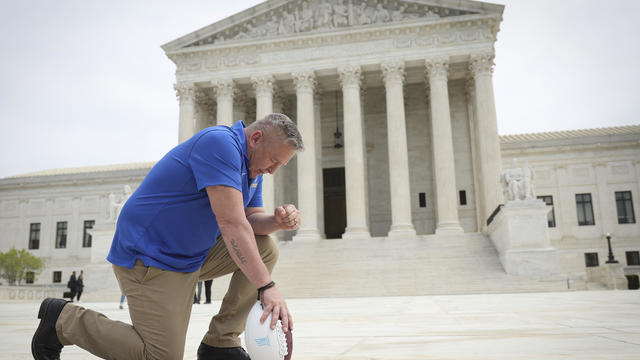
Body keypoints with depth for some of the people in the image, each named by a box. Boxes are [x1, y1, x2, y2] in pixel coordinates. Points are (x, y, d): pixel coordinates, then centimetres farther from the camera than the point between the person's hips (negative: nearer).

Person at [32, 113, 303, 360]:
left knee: (266, 249, 0)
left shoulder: (252, 166, 8)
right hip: (149, 257, -9)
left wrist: (277, 221, -17)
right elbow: (231, 221, -31)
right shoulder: (220, 142, -23)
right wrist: (266, 286, -31)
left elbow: (251, 218, 7)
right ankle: (64, 319, 7)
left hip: (193, 256, 10)